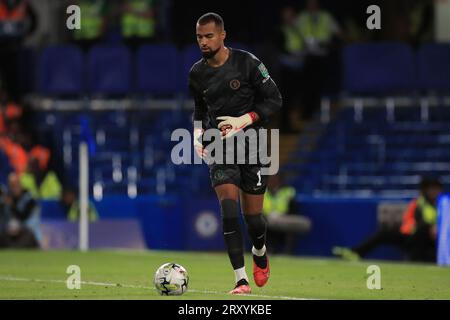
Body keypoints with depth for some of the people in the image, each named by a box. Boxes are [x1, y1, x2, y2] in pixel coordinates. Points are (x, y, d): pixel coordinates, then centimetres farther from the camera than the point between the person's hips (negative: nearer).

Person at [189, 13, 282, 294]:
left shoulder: (246, 63, -9)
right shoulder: (197, 73, 4)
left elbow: (274, 100, -6)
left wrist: (243, 121, -17)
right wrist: (197, 134, 4)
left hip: (251, 147, -2)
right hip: (220, 151, 2)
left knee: (253, 215, 3)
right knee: (229, 208, -17)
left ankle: (260, 253, 39)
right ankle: (241, 280, -17)